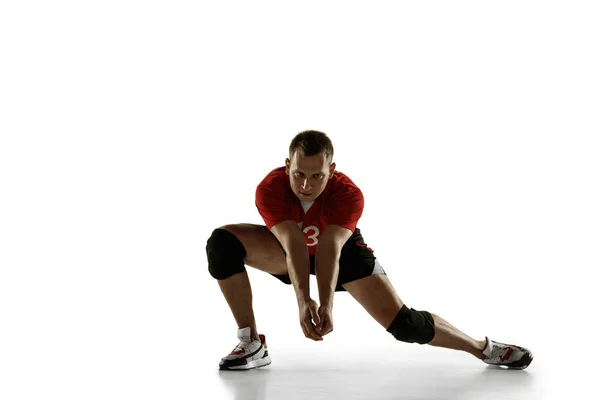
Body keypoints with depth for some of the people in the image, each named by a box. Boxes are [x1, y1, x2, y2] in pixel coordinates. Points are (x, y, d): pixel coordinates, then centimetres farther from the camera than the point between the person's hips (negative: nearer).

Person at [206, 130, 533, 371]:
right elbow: (294, 247, -46)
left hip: (344, 249, -1)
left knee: (404, 324, -14)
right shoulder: (270, 189, -35)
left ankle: (484, 349, 11)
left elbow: (330, 250, -47)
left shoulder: (347, 194, -35)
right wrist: (303, 300, -61)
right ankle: (251, 345, -15)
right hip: (287, 248, 2)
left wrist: (327, 304, -63)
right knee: (222, 242, -25)